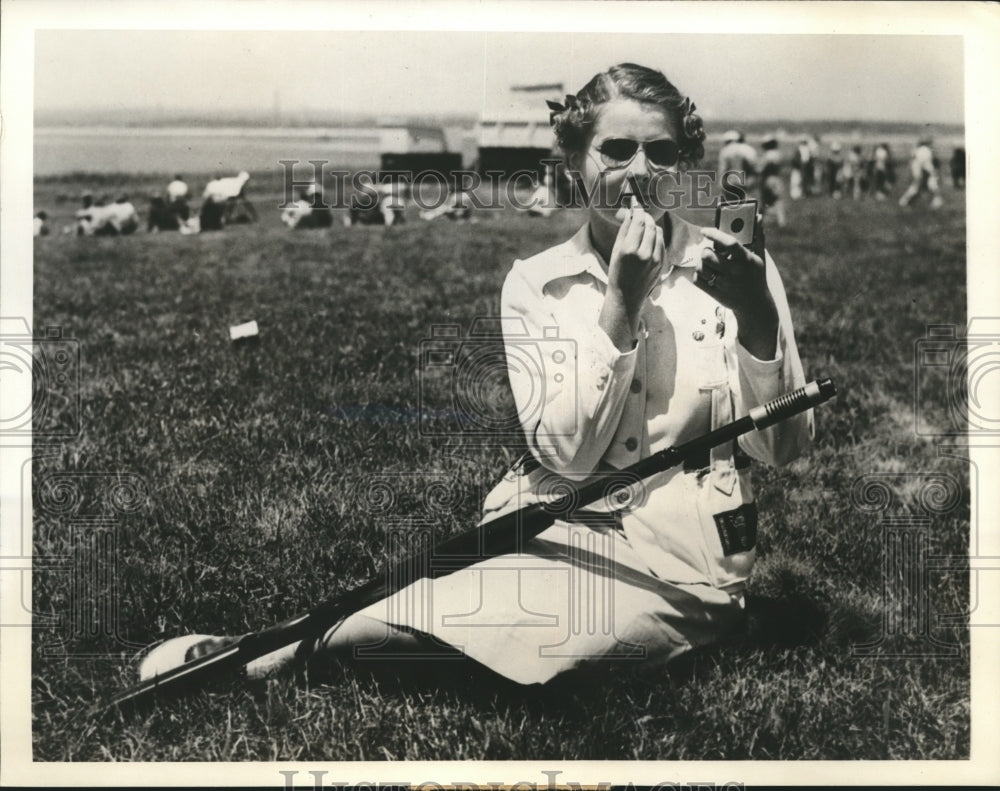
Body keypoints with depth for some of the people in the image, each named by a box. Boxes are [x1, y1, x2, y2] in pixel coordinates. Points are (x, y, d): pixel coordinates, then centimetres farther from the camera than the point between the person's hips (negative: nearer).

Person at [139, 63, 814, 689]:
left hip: (679, 552, -3)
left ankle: (275, 654, -6)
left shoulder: (732, 267, -2)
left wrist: (756, 315, -19)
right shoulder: (535, 285, 0)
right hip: (555, 528, 3)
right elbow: (565, 453, -10)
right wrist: (620, 304, -17)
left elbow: (780, 448, -3)